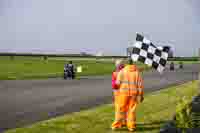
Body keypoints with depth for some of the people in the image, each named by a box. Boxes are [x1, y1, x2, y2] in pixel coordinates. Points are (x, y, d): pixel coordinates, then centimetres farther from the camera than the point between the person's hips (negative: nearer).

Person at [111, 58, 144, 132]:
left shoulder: (122, 71, -1)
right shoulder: (137, 72, 2)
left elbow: (118, 83, -5)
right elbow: (140, 84, -1)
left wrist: (116, 93, 4)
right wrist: (141, 95, 4)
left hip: (123, 93, -1)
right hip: (133, 93, 2)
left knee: (120, 109, 7)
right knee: (131, 110, 9)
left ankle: (117, 125, 8)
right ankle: (131, 126, 10)